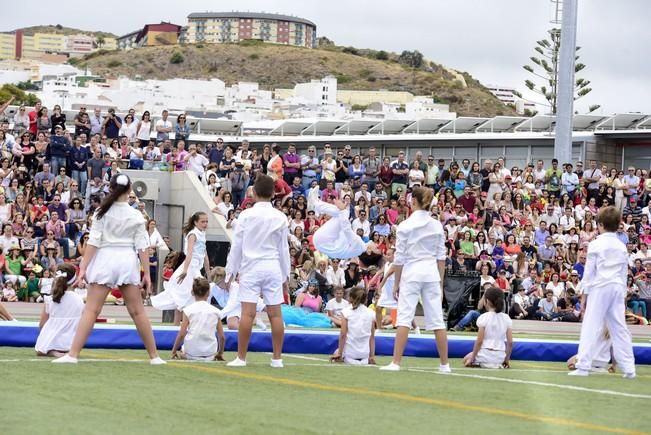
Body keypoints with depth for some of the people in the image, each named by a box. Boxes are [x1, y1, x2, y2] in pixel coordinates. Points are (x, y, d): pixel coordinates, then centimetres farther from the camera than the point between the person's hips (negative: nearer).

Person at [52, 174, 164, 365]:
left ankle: (73, 354, -11)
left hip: (105, 260, -1)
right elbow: (142, 247, -1)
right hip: (128, 261, 1)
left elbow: (93, 242, -6)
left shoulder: (102, 212, -1)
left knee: (91, 310, -4)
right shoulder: (136, 215, 1)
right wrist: (147, 273, 3)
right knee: (137, 311, 9)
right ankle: (154, 356, 14)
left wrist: (83, 268, -4)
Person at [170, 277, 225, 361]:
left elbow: (181, 334, -7)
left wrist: (174, 351, 7)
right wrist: (220, 353, 21)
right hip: (210, 353, 2)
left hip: (191, 352, -2)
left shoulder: (188, 310, -3)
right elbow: (221, 336, 5)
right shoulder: (215, 311, 4)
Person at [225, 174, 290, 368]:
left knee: (248, 313, -5)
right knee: (275, 314, 3)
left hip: (251, 267, -2)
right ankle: (277, 358, 6)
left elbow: (236, 246, -1)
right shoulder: (280, 217, 2)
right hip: (273, 267, 2)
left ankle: (241, 357, -6)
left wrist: (230, 272, 7)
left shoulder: (246, 215, -3)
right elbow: (284, 249, 7)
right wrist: (285, 275, 15)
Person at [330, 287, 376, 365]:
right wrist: (372, 356, 8)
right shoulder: (371, 313, 3)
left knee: (336, 353, 26)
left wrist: (339, 353, -4)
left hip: (349, 351, -4)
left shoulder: (346, 312, -6)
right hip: (365, 352, 5)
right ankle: (365, 360, 3)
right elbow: (372, 336, 4)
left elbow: (343, 334, -10)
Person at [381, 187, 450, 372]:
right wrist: (440, 282, 14)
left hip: (411, 273, -3)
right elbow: (441, 257, 8)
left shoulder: (405, 225, -7)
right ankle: (444, 364, 7)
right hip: (432, 273, 3)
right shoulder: (437, 225, 5)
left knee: (404, 317, -4)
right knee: (437, 319, 5)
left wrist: (396, 282, 4)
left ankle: (396, 362, -10)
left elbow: (399, 258, -4)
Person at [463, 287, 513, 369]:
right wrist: (506, 360, 13)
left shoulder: (484, 318, -11)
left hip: (485, 355, -5)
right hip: (500, 357, 5)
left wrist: (472, 358, -3)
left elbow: (479, 341, -12)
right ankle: (498, 365, 4)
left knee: (466, 360, 24)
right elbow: (510, 342, 2)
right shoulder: (506, 318, 2)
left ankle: (481, 364, -5)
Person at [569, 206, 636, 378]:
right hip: (617, 288, 5)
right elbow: (624, 273, 14)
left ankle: (583, 366, -8)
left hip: (600, 288, -5)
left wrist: (584, 296, 1)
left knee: (591, 327, -3)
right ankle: (629, 368, 6)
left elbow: (589, 272, -4)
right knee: (619, 328, 7)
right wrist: (622, 295, 20)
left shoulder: (595, 245, -5)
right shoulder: (622, 247, 10)